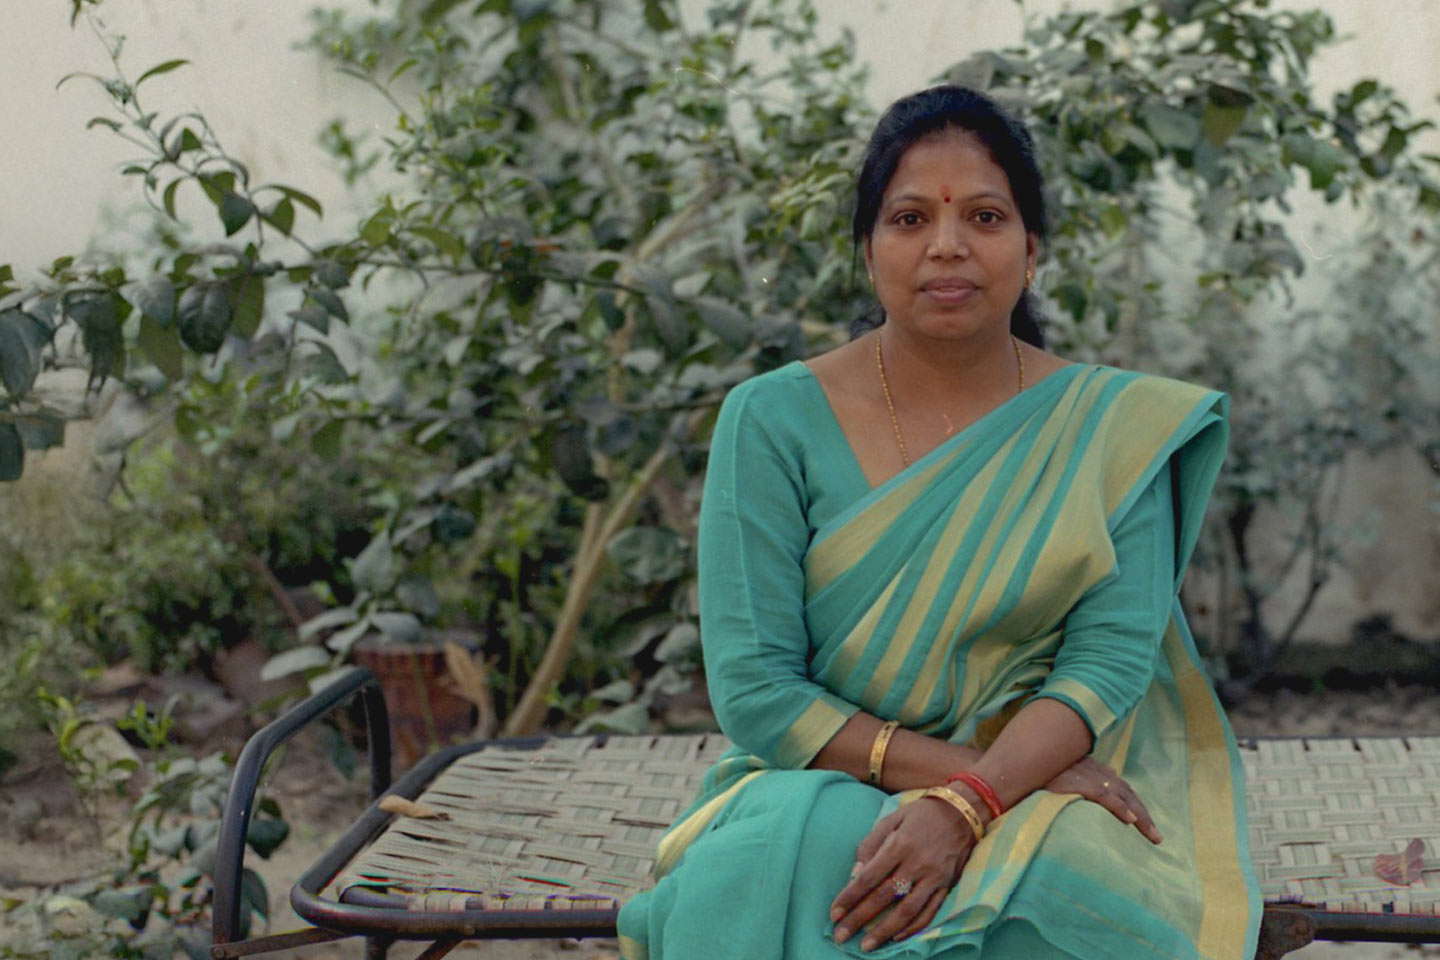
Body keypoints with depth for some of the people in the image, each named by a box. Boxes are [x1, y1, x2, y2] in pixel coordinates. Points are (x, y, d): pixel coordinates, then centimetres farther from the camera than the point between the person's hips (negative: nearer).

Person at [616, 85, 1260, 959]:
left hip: (1038, 791, 1)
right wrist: (946, 766, -18)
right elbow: (751, 688, -9)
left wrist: (967, 805, -26)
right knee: (774, 859, -34)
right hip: (821, 786, 0)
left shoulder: (1113, 427, 0)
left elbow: (1113, 654, -10)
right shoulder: (773, 420, -4)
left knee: (1045, 886, -33)